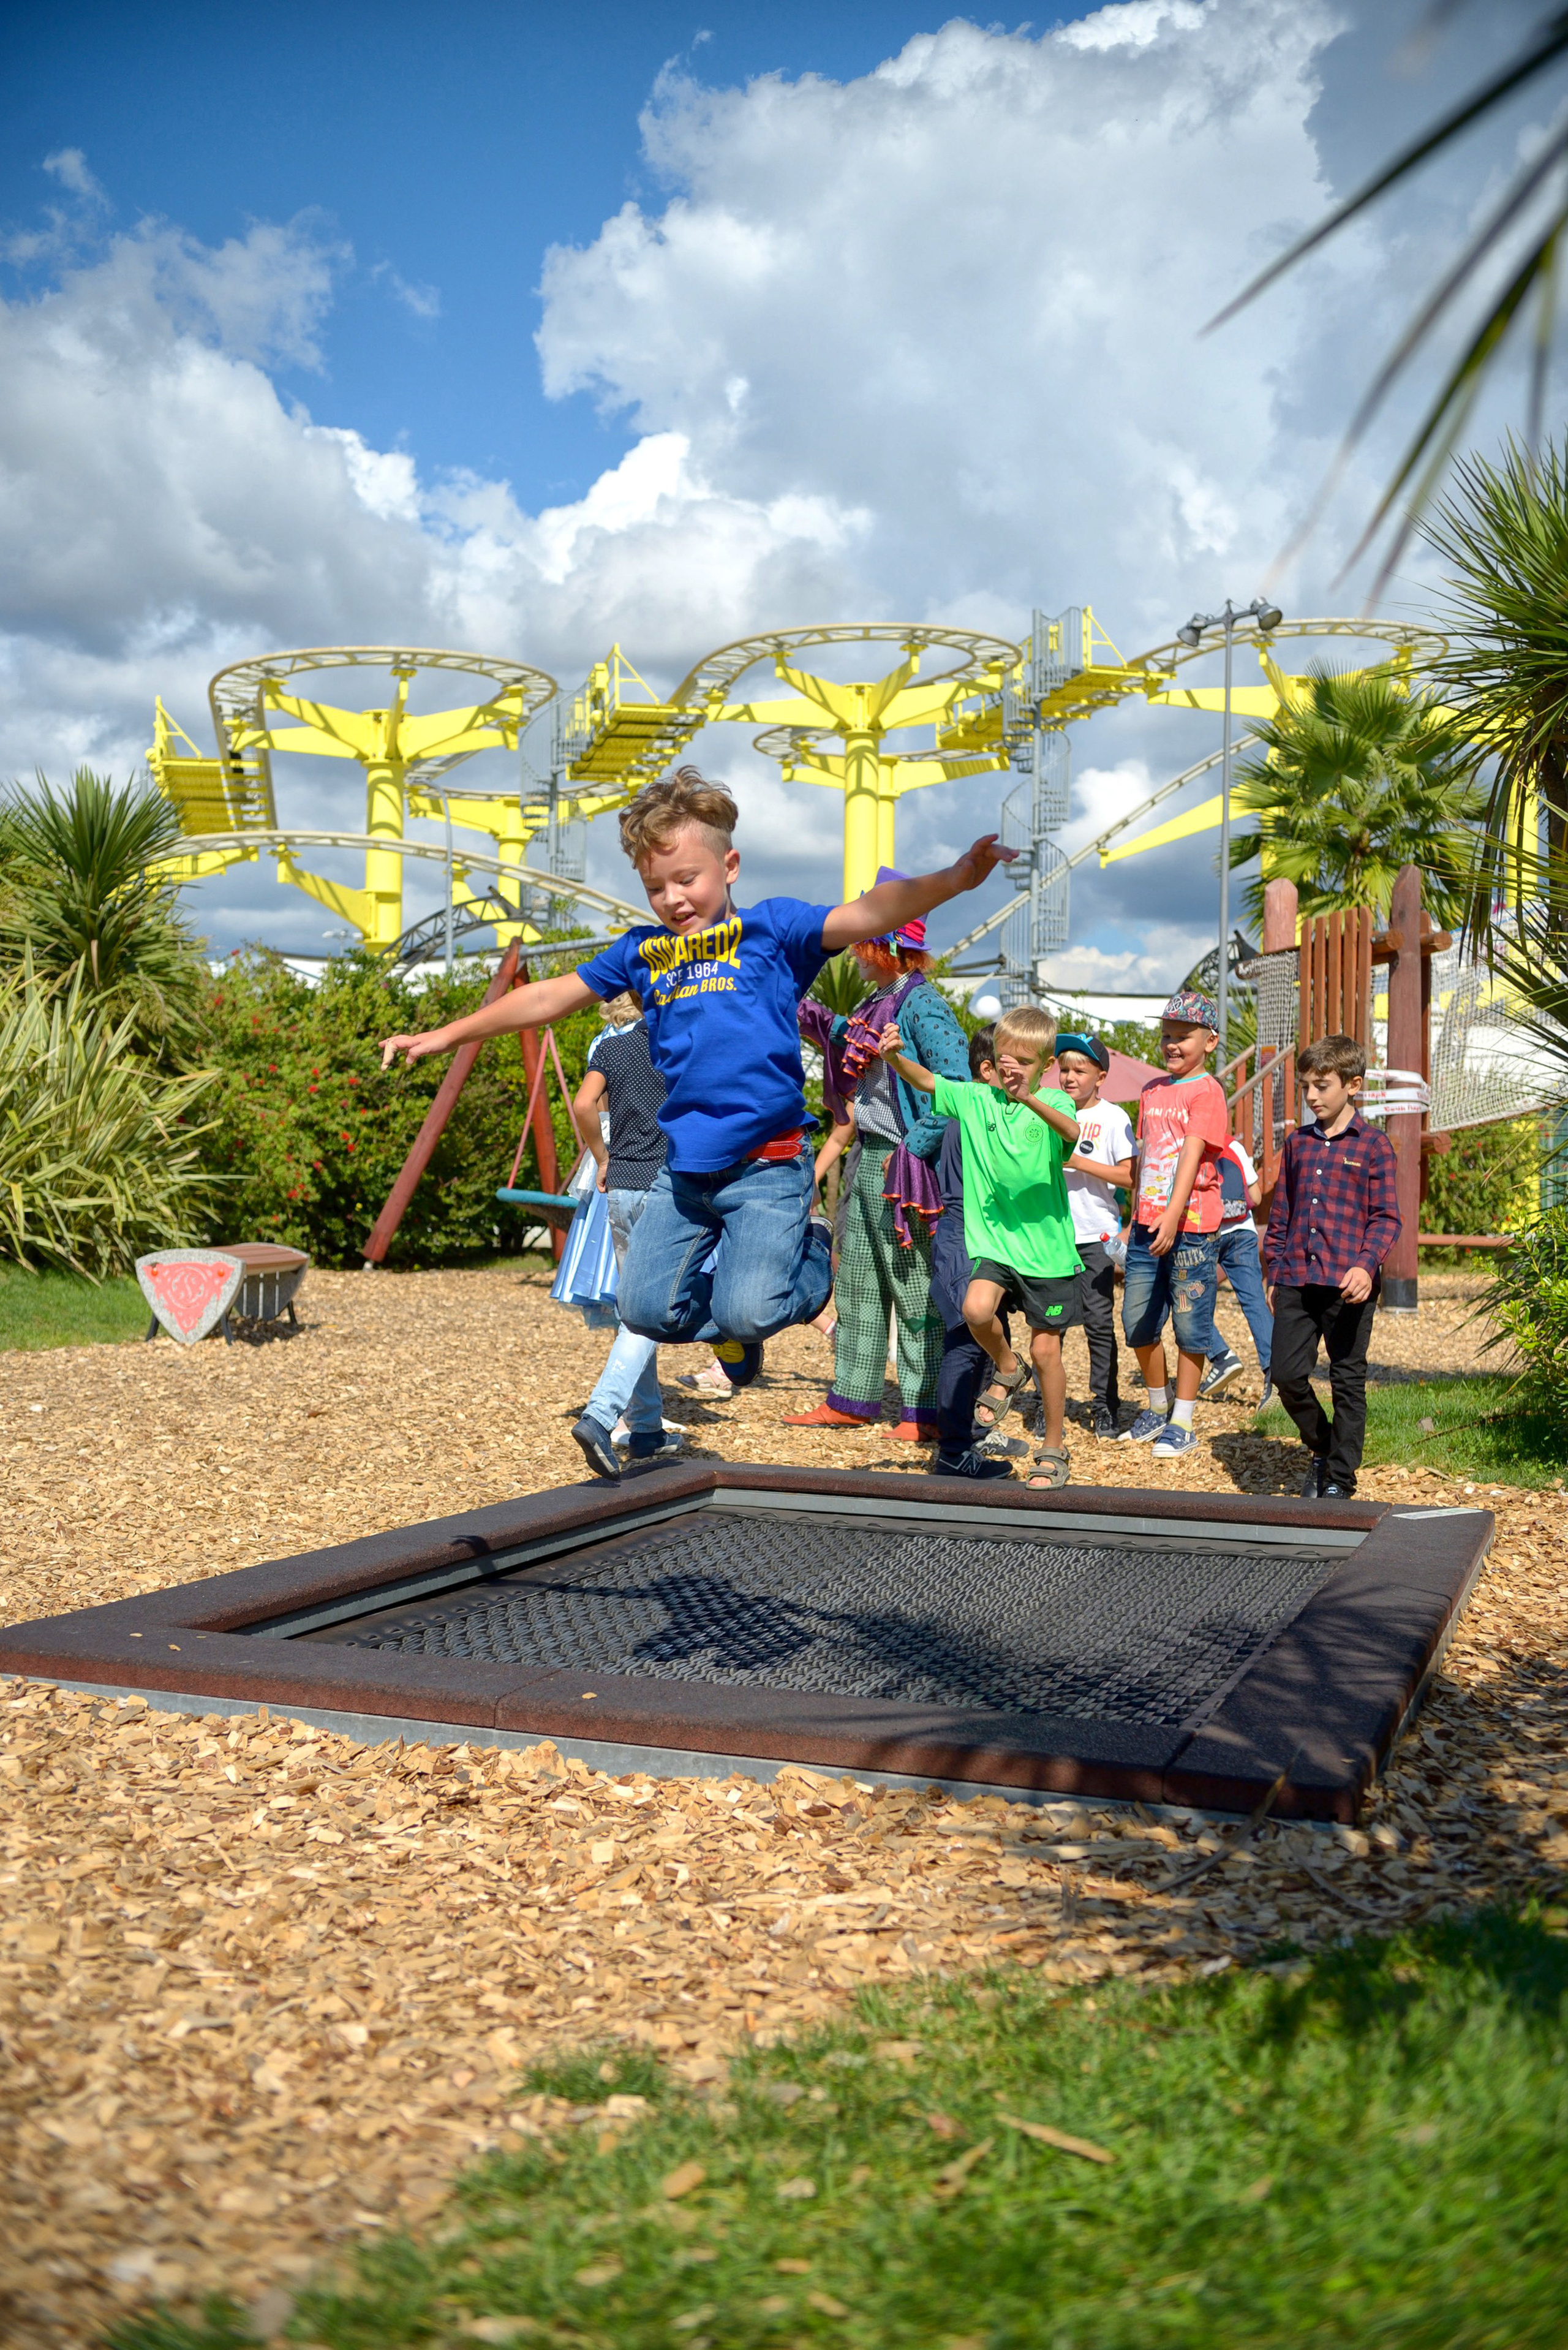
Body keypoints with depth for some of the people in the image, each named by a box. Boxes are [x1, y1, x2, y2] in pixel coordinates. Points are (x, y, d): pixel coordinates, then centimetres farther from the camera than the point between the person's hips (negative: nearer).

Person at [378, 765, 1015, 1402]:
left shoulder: (772, 927, -1)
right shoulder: (642, 952, 12)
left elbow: (866, 916, -17)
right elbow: (550, 997, 20)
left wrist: (954, 878, -35)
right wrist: (446, 1035, 24)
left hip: (765, 1165, -5)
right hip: (682, 1170, 5)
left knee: (748, 1313, -15)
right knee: (647, 1309, -2)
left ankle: (816, 1253, 18)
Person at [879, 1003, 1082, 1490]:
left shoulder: (1053, 1102, -6)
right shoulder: (975, 1100, 2)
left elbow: (1071, 1130, -29)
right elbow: (926, 1082, -11)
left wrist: (1028, 1098, -47)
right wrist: (894, 1057, -32)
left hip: (1047, 1247, -2)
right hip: (993, 1240, 2)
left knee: (1045, 1351, 3)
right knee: (976, 1309, -26)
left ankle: (1053, 1452, 22)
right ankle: (1007, 1369, 8)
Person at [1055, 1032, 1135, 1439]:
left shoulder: (1113, 1117, 0)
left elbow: (1130, 1177, -8)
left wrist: (1079, 1161, -13)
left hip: (1096, 1236, -3)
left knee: (1099, 1321, 0)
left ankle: (1104, 1406, 9)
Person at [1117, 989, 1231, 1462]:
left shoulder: (1207, 1092, -8)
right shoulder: (1152, 1091, 14)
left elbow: (1191, 1155, -20)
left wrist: (1172, 1217, -29)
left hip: (1191, 1226, -7)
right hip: (1148, 1224, 7)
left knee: (1190, 1326, 2)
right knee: (1137, 1323, 10)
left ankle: (1181, 1423, 11)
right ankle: (1158, 1407, 28)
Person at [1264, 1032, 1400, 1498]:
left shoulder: (1373, 1145, -1)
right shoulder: (1297, 1144, 13)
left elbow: (1386, 1216, -4)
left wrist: (1366, 1264, -19)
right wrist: (1275, 1273, 14)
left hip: (1349, 1283, -4)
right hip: (1297, 1280, 4)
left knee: (1348, 1381, 3)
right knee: (1287, 1373, -1)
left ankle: (1340, 1479, 15)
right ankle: (1322, 1448, 24)